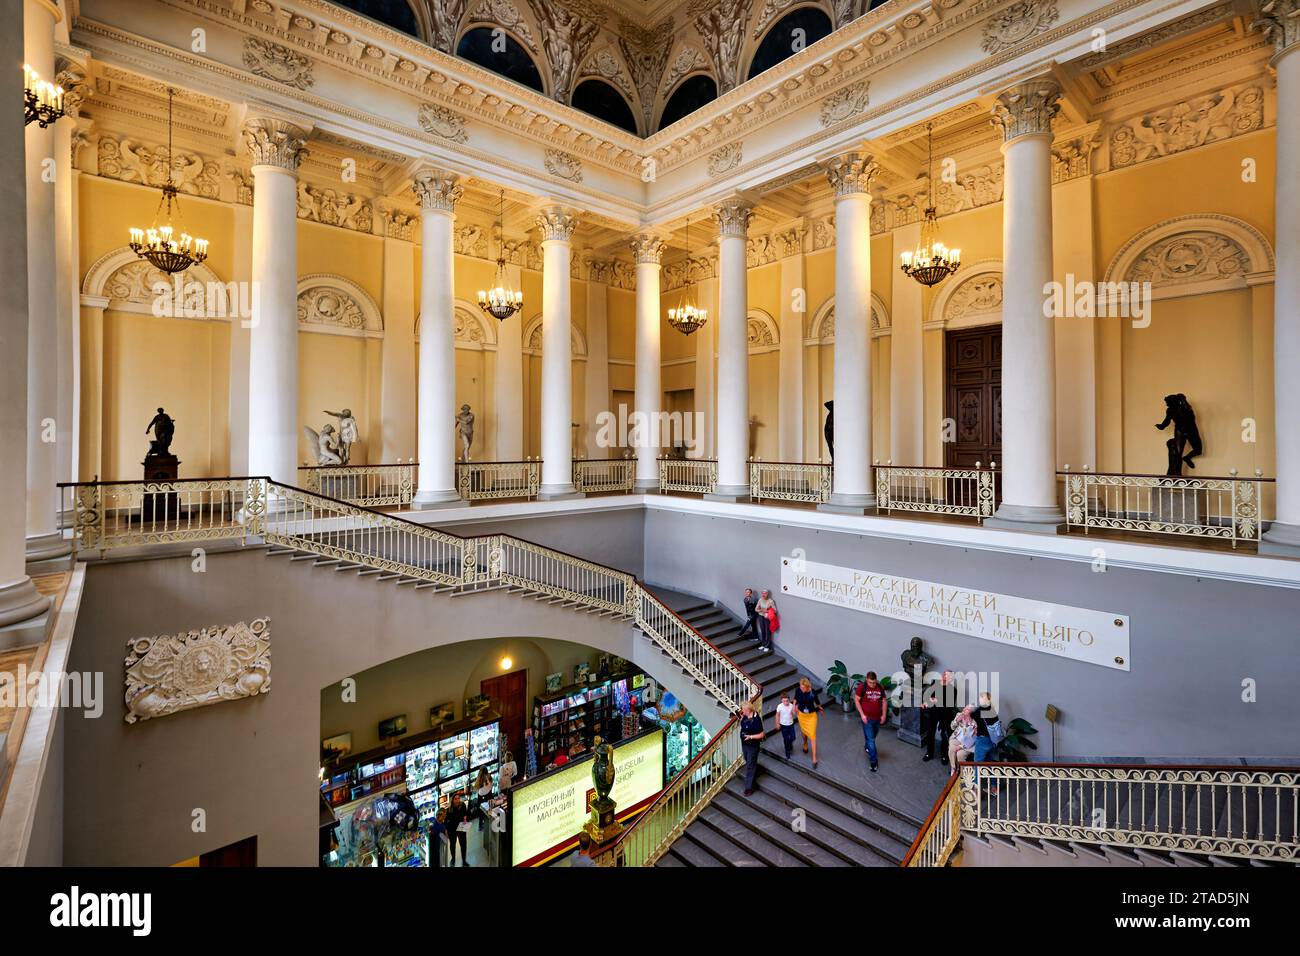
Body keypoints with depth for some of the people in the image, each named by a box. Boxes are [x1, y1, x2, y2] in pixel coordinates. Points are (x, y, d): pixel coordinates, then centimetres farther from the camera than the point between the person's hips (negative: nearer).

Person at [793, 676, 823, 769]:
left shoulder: (813, 692, -26)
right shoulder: (798, 690, -21)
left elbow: (817, 701, -5)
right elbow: (796, 698, 2)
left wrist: (820, 709, 12)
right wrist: (794, 705, -12)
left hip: (812, 715, -2)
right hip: (802, 714, 2)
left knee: (813, 736, -2)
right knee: (804, 731, 24)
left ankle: (814, 758, 10)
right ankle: (805, 744, 57)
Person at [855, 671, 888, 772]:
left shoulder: (880, 687, -7)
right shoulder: (862, 687, -17)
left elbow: (884, 701, 5)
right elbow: (857, 700, -9)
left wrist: (884, 715, 2)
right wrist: (862, 714, -13)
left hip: (878, 718, 4)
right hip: (867, 718, -4)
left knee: (873, 736, 23)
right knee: (870, 740, -2)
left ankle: (867, 748, 50)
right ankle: (874, 761, 8)